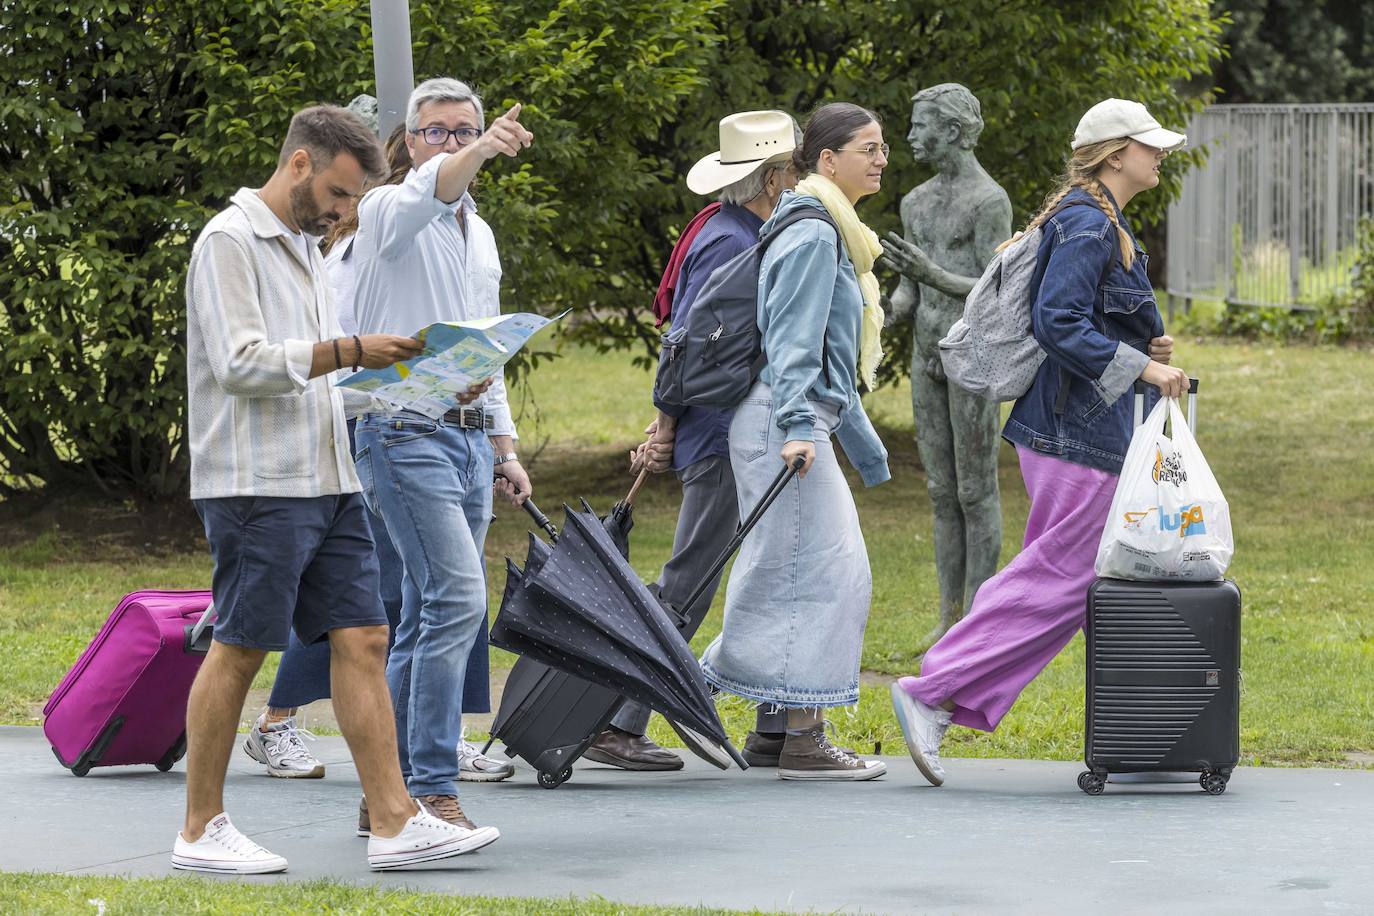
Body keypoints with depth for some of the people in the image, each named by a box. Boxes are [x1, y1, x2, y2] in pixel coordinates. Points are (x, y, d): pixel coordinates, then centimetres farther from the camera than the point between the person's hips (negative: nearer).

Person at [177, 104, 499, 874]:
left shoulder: (306, 247, 20)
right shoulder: (230, 242, -8)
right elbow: (241, 362, -18)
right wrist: (351, 352, -19)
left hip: (328, 481, 9)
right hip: (257, 484, -9)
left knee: (363, 639, 1)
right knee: (239, 651, -3)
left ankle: (396, 823, -1)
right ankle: (202, 830, 7)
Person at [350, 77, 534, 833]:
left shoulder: (480, 235, 20)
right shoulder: (389, 212, -5)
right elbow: (424, 196, -31)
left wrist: (504, 446, 19)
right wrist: (480, 155, -51)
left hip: (468, 438, 8)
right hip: (406, 434, -8)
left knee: (428, 619, 8)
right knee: (457, 598, -19)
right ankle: (432, 789, -18)